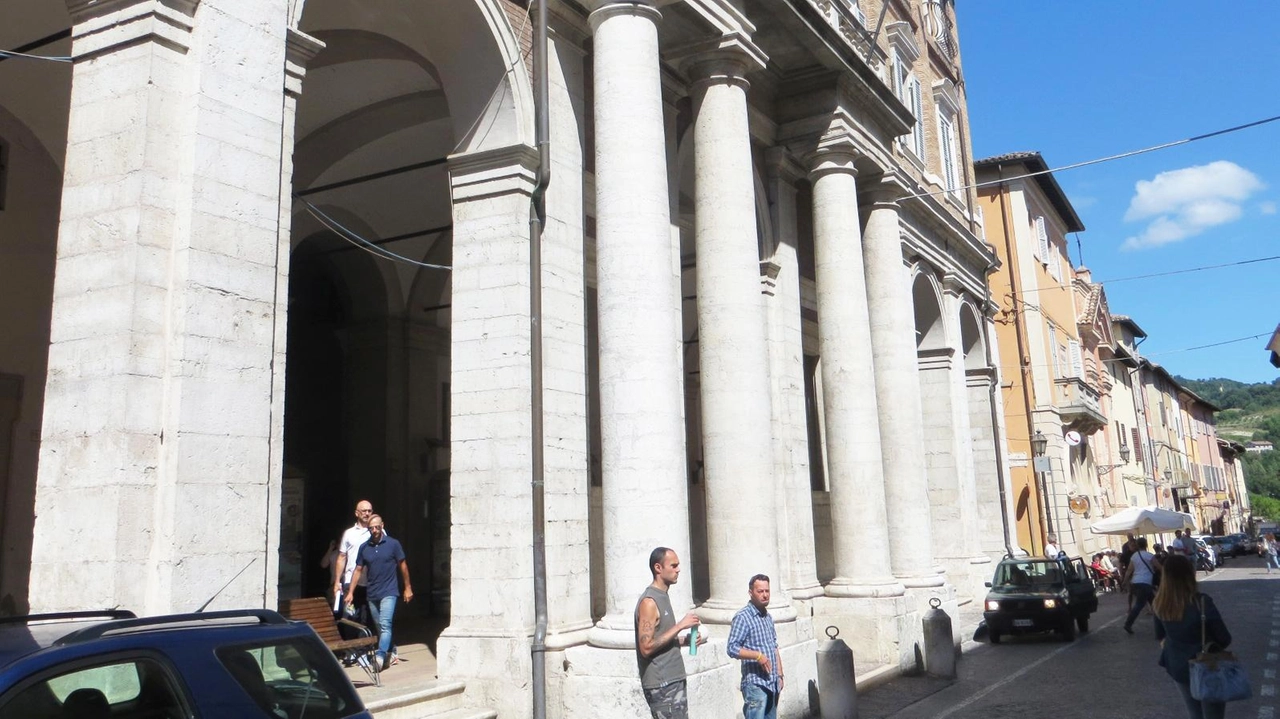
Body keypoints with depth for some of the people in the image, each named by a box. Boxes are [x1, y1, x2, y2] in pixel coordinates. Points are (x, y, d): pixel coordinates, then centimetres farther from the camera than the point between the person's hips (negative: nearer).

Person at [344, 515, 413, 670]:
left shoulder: (393, 544, -4)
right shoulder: (364, 547, 5)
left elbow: (403, 565, 3)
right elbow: (358, 570, 9)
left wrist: (408, 588, 4)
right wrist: (350, 592, 5)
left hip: (389, 592, -4)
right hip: (372, 594, 4)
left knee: (385, 625, -16)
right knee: (380, 627, 12)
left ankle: (380, 656, -23)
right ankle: (389, 654, 25)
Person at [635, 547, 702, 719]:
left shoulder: (663, 597, 13)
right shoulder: (649, 601, -16)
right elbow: (646, 647, -23)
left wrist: (686, 640, 6)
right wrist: (680, 626, -21)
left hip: (673, 681, 9)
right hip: (661, 685, -9)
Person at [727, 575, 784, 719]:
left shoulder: (768, 617, 15)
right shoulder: (742, 617, -11)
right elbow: (732, 648, -17)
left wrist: (780, 674, 16)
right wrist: (758, 656, -22)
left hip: (772, 683, 8)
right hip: (755, 684, -8)